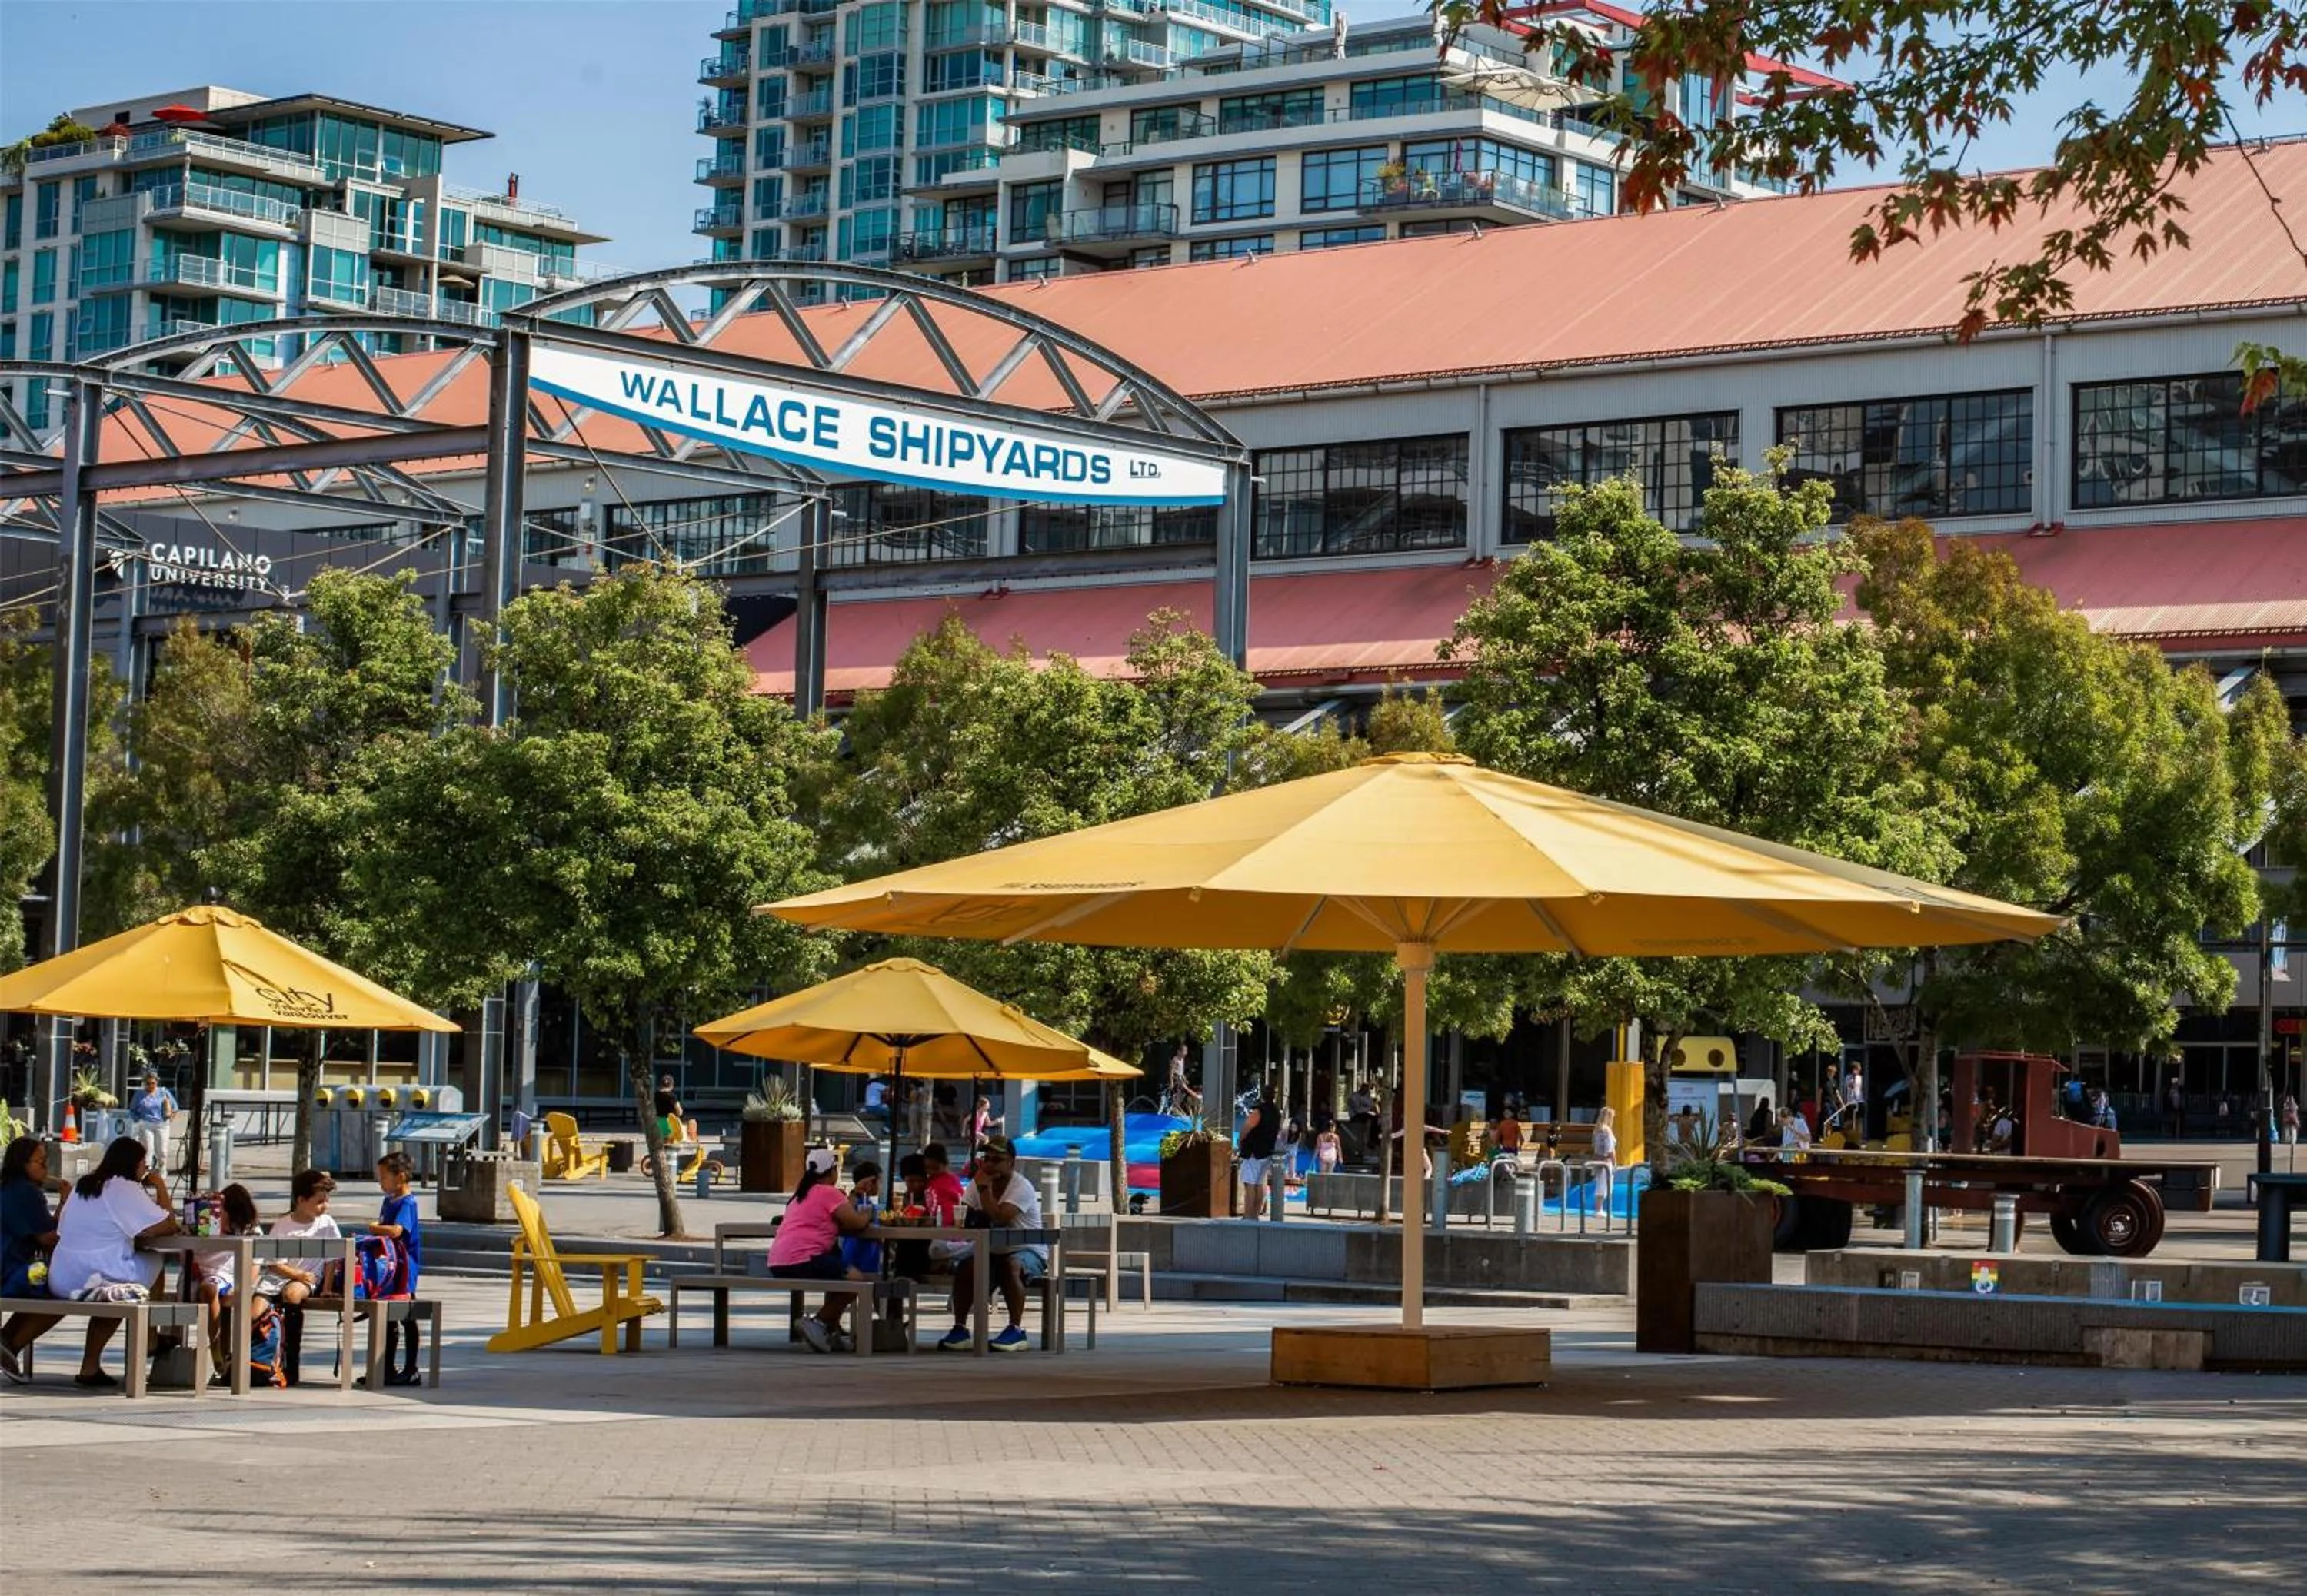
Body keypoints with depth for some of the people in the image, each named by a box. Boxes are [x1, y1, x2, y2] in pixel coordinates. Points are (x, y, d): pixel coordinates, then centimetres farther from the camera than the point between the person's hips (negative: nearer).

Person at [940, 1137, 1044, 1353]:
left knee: (1010, 1265, -37)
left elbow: (999, 1218, -28)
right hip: (993, 1252, 5)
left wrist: (984, 1187, -21)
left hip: (1027, 1251, -5)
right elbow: (965, 1217, -3)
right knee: (964, 1267, -21)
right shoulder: (978, 1183, 5)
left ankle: (1016, 1330, -32)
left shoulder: (1022, 1187, -15)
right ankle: (960, 1328, -15)